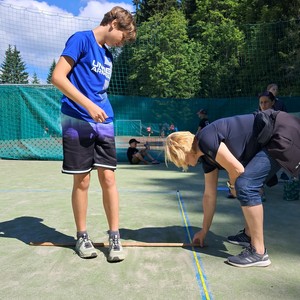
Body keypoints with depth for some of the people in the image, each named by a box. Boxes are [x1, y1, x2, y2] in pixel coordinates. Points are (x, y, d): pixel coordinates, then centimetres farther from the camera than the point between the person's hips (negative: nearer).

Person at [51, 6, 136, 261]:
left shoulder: (108, 54, 19)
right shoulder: (81, 39, -3)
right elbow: (58, 77, -12)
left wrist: (102, 111, 14)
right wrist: (88, 105, -18)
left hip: (104, 124, 6)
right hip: (78, 122, -6)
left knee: (108, 178, 2)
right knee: (82, 181, 1)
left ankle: (114, 236, 10)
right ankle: (82, 236, 18)